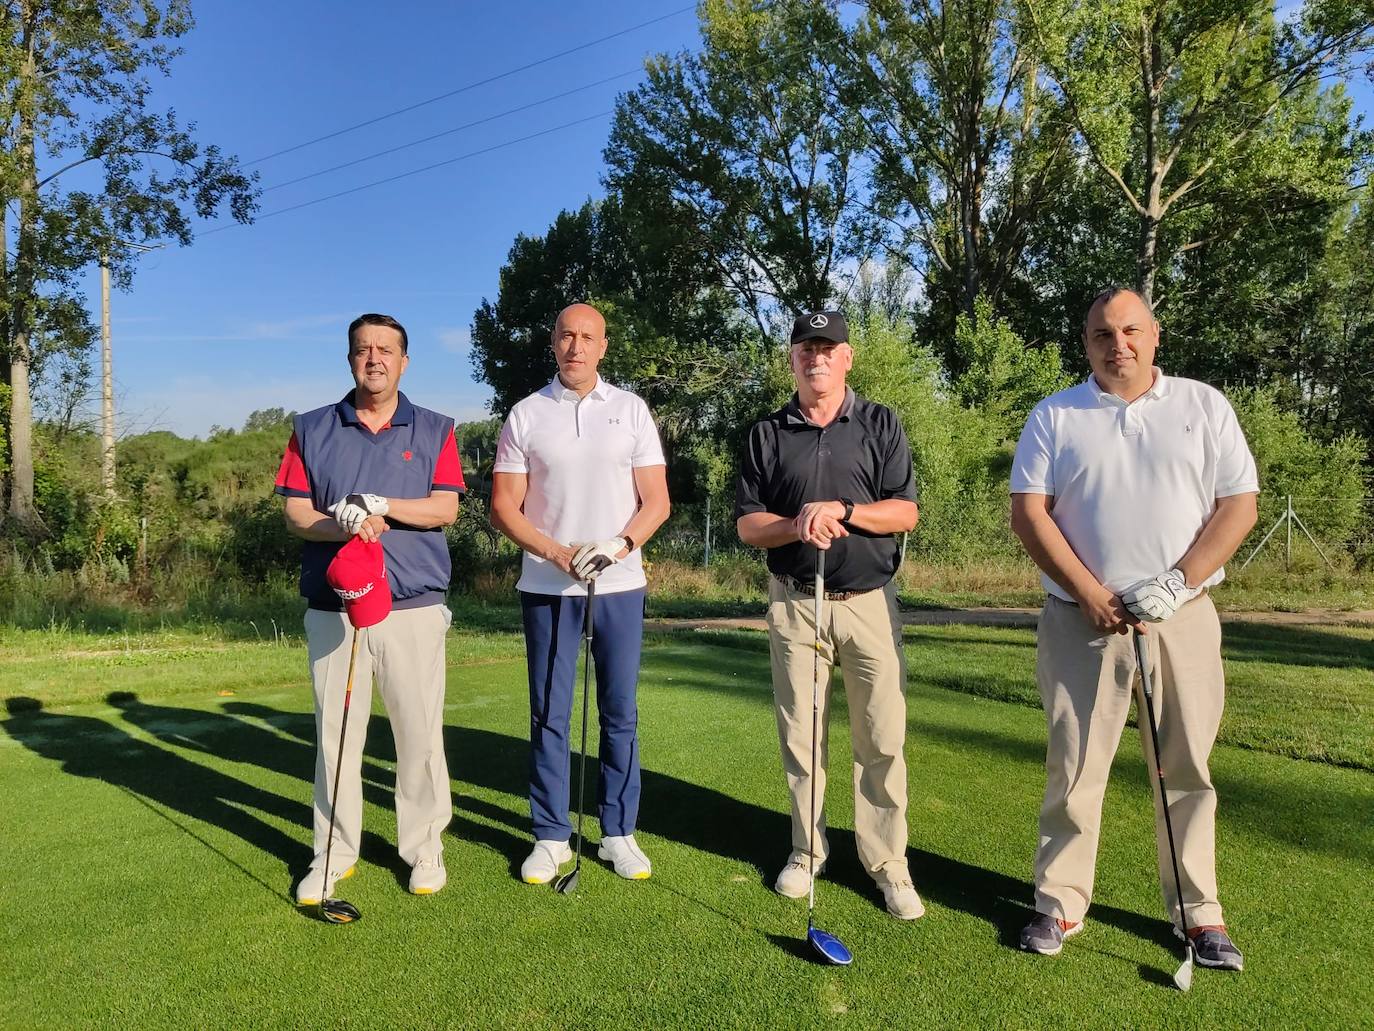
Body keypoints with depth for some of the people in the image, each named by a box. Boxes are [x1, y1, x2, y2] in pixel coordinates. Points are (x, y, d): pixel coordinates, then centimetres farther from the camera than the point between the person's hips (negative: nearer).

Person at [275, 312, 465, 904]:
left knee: (420, 734, 3)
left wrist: (378, 505, -16)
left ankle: (424, 850, 19)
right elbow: (295, 514, 3)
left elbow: (445, 509, -4)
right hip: (332, 608, 1)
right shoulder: (312, 429, 10)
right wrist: (344, 526, -16)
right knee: (334, 734, 6)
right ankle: (333, 856, 20)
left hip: (414, 607, -1)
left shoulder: (434, 430, 7)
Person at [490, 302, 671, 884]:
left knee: (620, 713, 6)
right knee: (549, 715, 5)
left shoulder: (631, 410, 5)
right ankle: (551, 836, 17)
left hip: (621, 585, 1)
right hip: (547, 587, 0)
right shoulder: (525, 416, 4)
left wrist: (619, 543, -15)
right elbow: (504, 508, 1)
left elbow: (656, 500, 3)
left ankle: (619, 833, 19)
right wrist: (560, 554, -13)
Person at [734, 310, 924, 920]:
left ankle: (886, 861, 13)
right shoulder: (767, 434, 8)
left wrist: (841, 510, -17)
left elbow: (906, 512, -2)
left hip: (870, 601, -1)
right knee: (799, 735, 8)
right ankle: (807, 850, 23)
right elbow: (746, 524, 4)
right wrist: (796, 527, -16)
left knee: (882, 739, 0)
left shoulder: (881, 425, 5)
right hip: (794, 602, 1)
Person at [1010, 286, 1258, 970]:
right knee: (1073, 766, 3)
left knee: (1187, 767, 8)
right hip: (1081, 619, 0)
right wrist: (1090, 595, -9)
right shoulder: (1054, 416, 5)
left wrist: (1179, 582, -10)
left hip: (1183, 618, 1)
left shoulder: (1204, 406, 7)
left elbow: (1240, 504, 3)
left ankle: (1199, 912, 22)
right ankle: (1060, 903, 16)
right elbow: (1028, 511, -2)